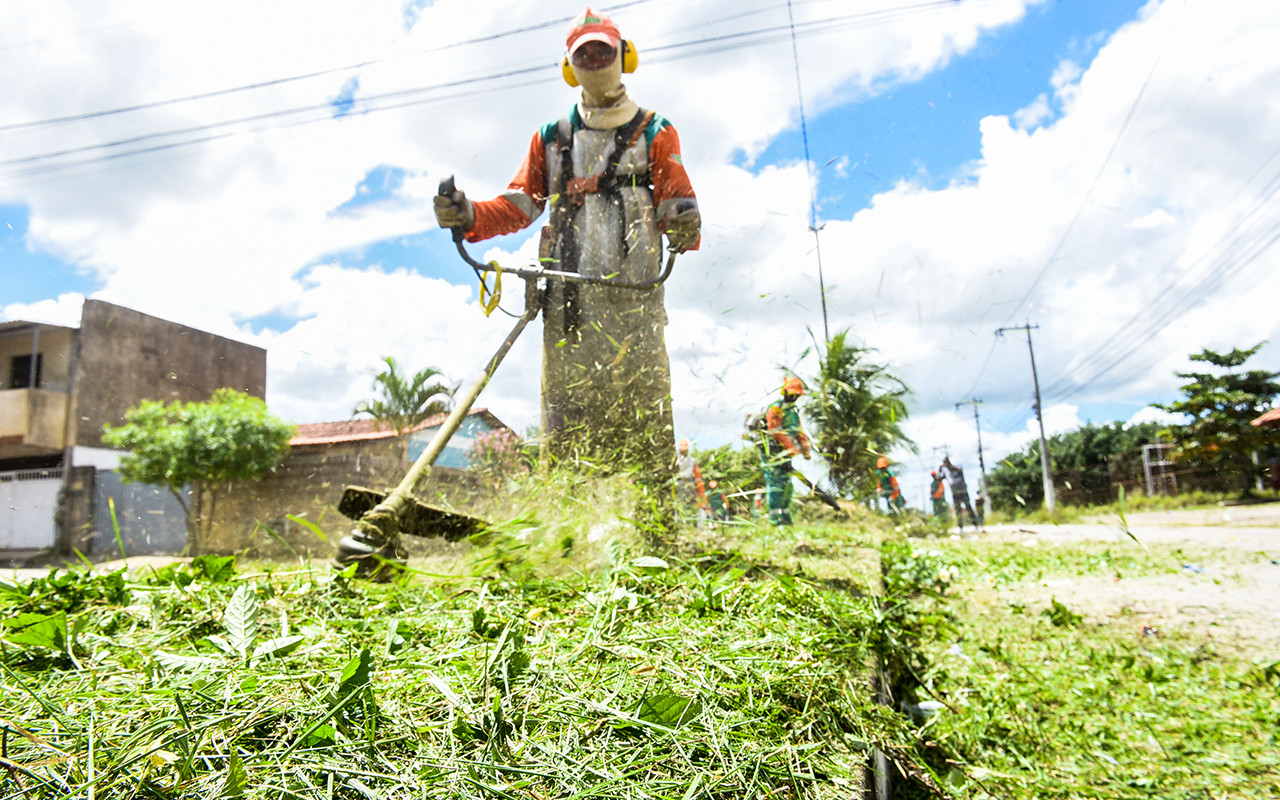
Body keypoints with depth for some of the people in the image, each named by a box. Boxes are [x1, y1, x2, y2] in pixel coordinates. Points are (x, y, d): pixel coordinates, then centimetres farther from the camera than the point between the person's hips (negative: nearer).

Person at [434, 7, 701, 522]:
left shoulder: (653, 134, 16)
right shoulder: (551, 139, 25)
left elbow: (678, 205, 6)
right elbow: (517, 205, 15)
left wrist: (684, 229, -19)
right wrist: (469, 216, -5)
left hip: (632, 297, -2)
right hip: (567, 301, 3)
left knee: (643, 425, -8)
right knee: (565, 431, -2)